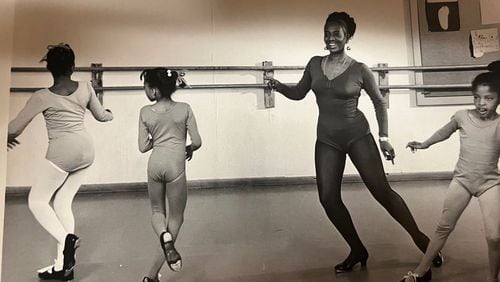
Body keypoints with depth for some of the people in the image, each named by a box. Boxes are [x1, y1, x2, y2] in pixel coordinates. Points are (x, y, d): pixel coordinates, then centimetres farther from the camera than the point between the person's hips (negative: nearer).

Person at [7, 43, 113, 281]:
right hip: (86, 149, 6)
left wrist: (8, 137, 23)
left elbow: (15, 127, 0)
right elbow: (100, 115, 17)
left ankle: (66, 239, -14)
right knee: (63, 203, 13)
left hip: (63, 151, -6)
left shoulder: (42, 96, -8)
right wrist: (110, 114, 40)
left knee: (37, 200, 10)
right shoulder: (85, 88, 3)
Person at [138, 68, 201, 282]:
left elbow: (143, 147, 5)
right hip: (175, 166, -2)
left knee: (157, 211, 26)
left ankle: (163, 235, -11)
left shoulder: (145, 112, 0)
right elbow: (197, 142, -3)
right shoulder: (184, 109, -4)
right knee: (176, 218, 13)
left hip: (155, 165, 3)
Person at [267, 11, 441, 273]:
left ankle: (420, 238, 17)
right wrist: (279, 86, -8)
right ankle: (357, 250, 16)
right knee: (328, 198, -2)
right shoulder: (315, 64, 4)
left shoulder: (359, 69, -5)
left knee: (382, 190, -6)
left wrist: (384, 137, -1)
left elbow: (379, 102, 5)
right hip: (326, 139, 4)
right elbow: (299, 93, 12)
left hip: (357, 135, -3)